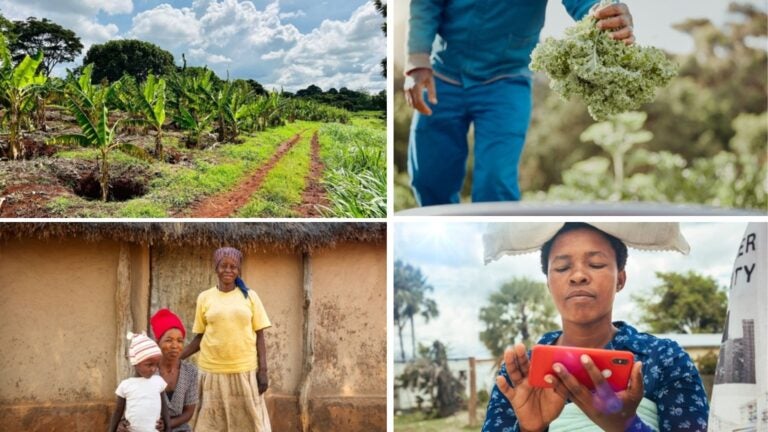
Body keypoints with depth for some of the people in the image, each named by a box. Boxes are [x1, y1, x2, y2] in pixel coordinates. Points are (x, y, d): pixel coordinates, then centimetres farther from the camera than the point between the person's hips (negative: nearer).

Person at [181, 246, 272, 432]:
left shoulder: (249, 296, 4)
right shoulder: (205, 298, 4)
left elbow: (259, 336, 4)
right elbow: (199, 337, 10)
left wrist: (263, 370, -3)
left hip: (245, 371, 0)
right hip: (213, 372, 0)